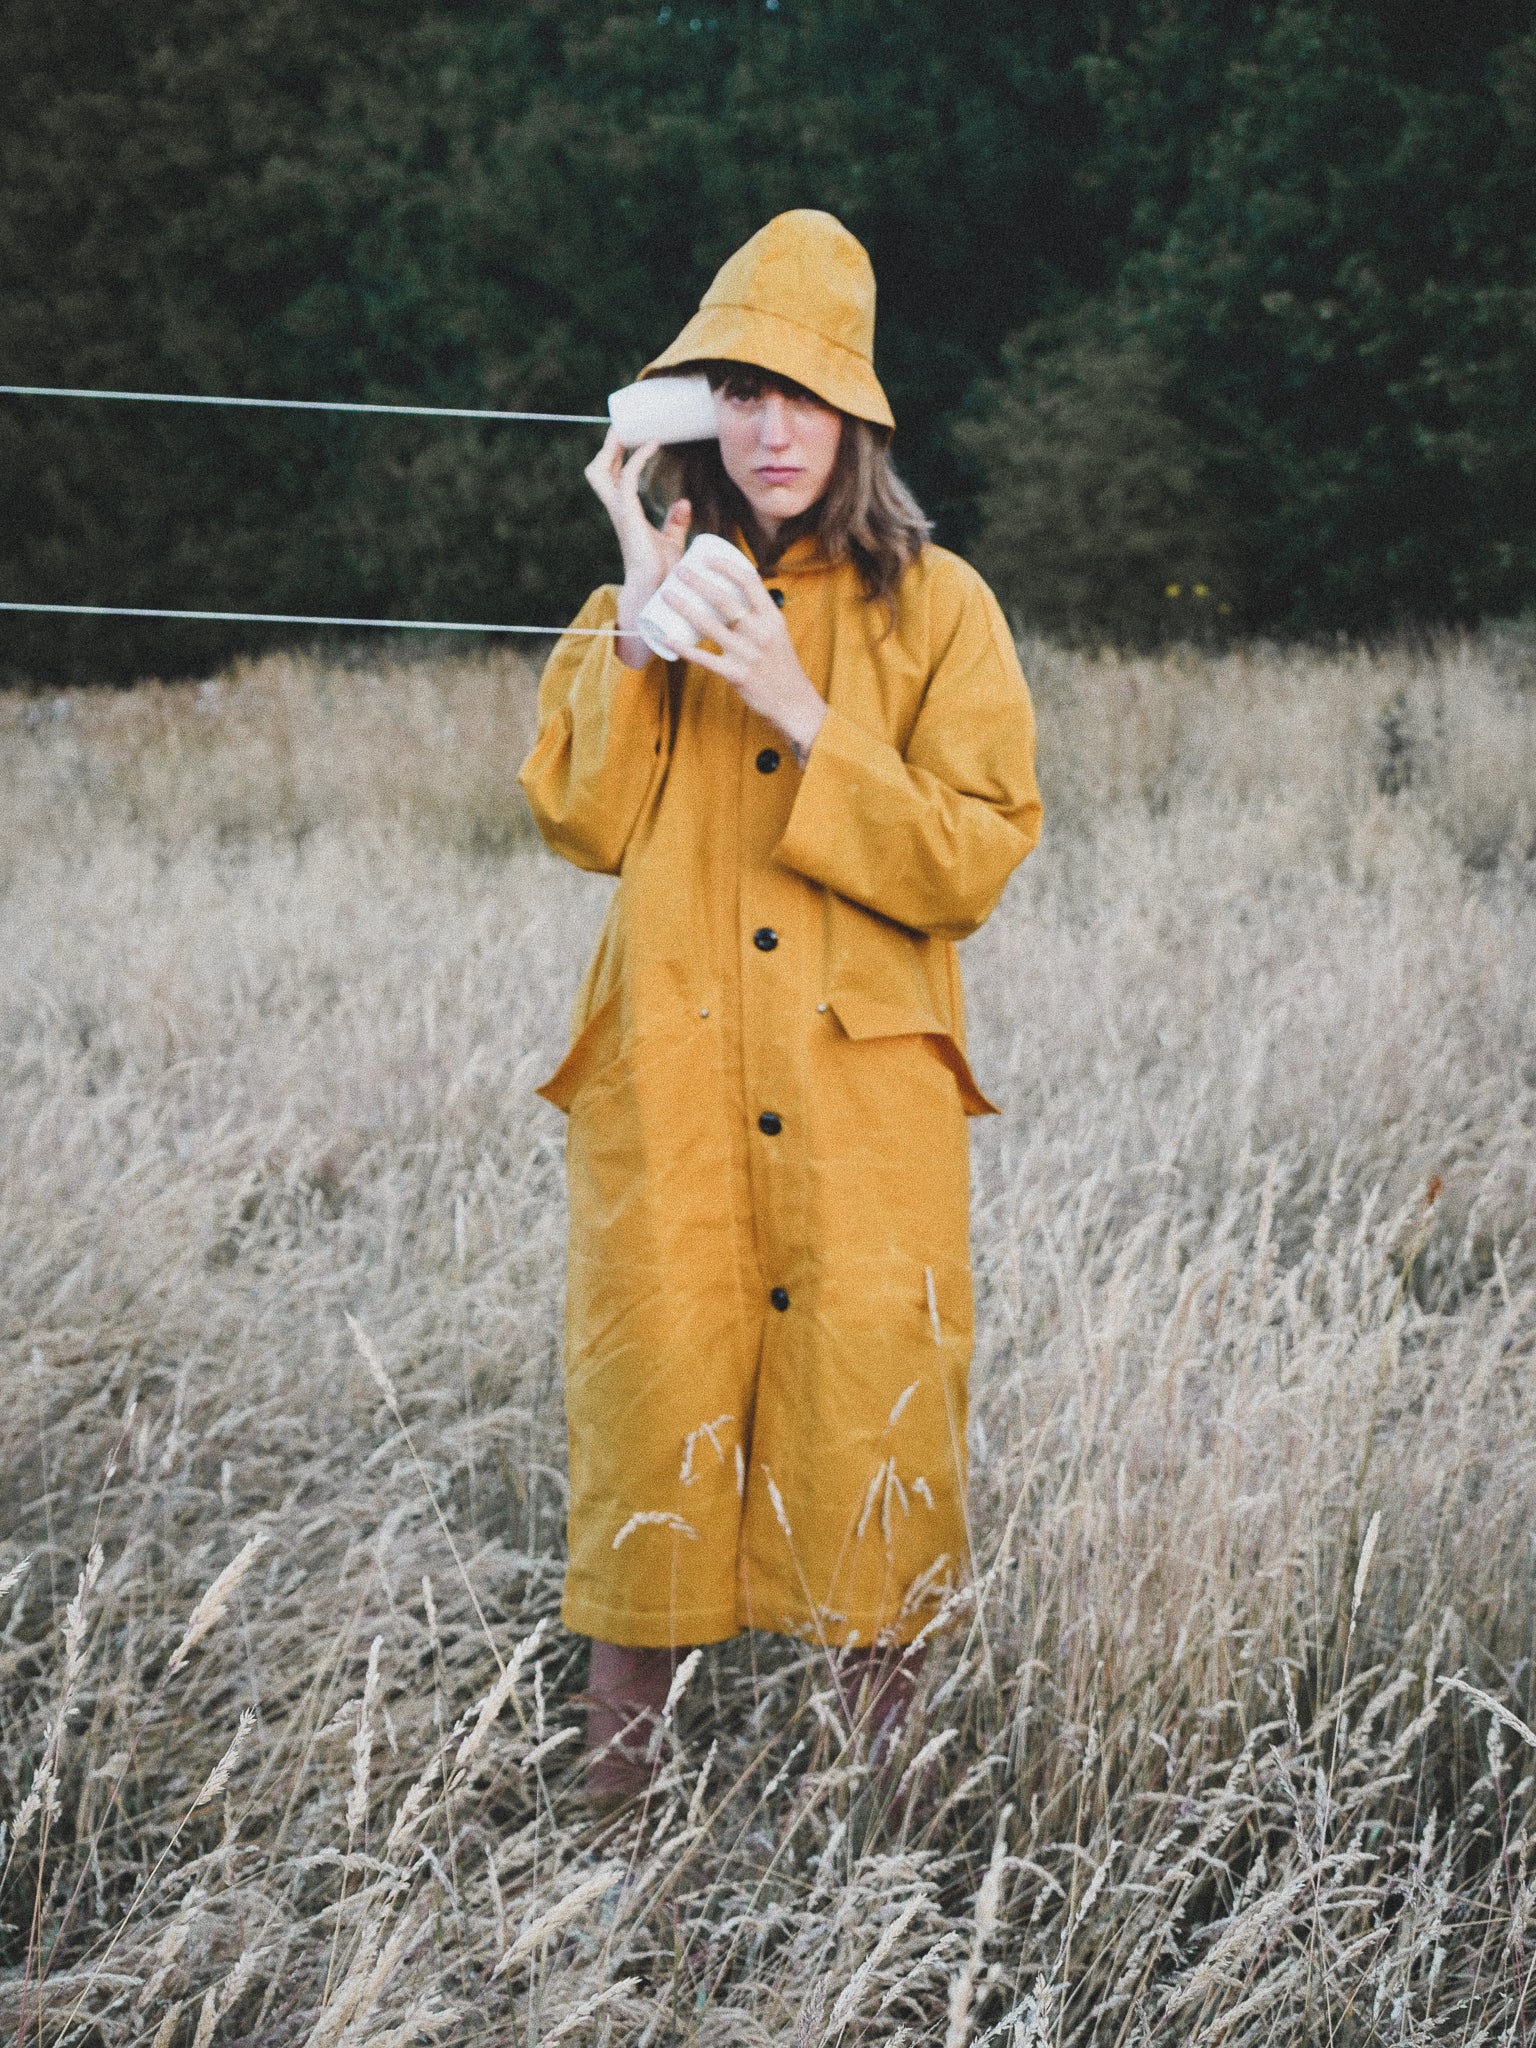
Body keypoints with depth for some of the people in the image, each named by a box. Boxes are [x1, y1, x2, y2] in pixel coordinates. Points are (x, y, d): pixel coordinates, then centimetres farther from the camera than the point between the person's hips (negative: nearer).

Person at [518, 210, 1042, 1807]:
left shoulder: (934, 607, 4)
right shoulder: (652, 601, 12)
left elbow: (969, 864, -6)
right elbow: (581, 822, -1)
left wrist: (803, 719, -14)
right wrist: (645, 618, -9)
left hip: (862, 1092, -1)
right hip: (668, 1088, 2)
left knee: (865, 1415, -1)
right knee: (654, 1418, 1)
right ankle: (609, 1786, 10)